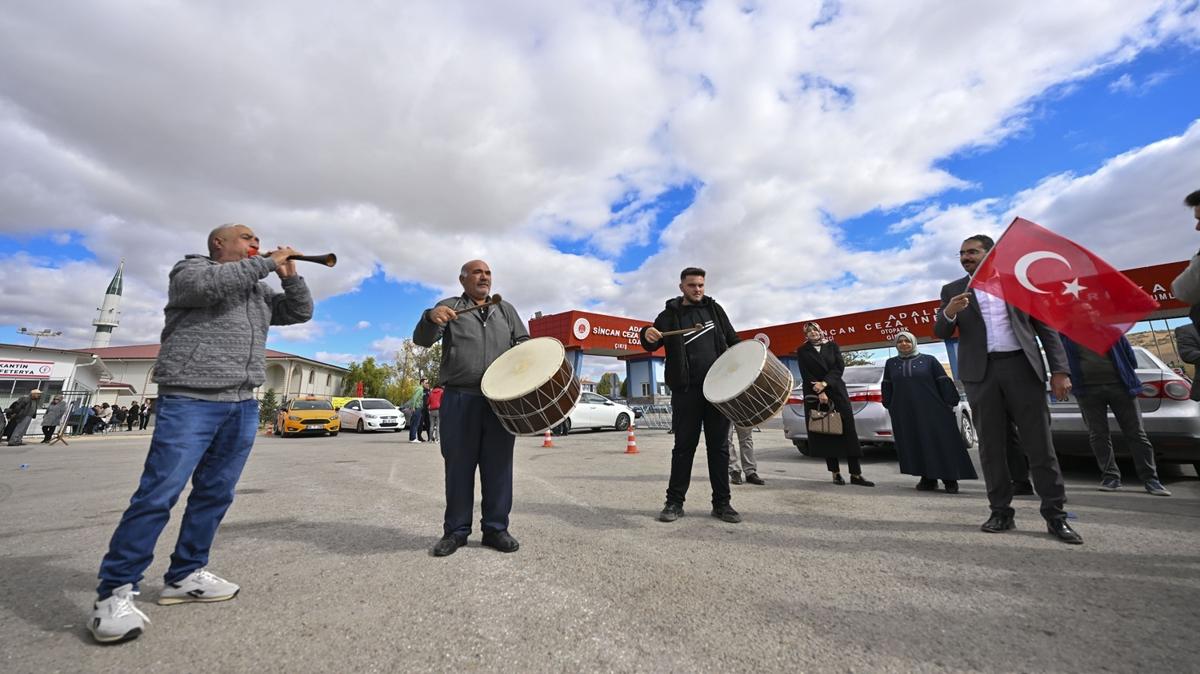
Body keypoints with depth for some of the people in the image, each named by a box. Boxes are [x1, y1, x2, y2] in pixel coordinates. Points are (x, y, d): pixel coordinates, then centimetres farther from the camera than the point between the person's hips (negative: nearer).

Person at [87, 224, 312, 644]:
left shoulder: (260, 291, 22)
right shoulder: (190, 268, 6)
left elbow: (300, 312, 18)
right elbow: (208, 284, -18)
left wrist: (289, 276, 5)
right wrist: (267, 263, -10)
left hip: (243, 406, 6)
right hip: (191, 400, -6)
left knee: (215, 495, 7)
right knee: (158, 495, -8)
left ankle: (184, 576, 17)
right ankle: (114, 591, 3)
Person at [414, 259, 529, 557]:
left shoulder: (506, 309, 19)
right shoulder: (449, 306, 10)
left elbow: (523, 341, 19)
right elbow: (422, 340, -1)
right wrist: (431, 318, -23)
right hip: (459, 399, -2)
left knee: (498, 465, 5)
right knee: (458, 465, 5)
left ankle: (496, 528, 16)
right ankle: (456, 530, 18)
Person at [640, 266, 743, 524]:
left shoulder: (714, 308, 13)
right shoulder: (670, 314, 4)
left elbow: (731, 339, 20)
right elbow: (653, 343, -8)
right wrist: (648, 336, -32)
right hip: (686, 390, -2)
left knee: (718, 446, 9)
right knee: (684, 446, 4)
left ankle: (722, 503, 20)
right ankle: (675, 502, 15)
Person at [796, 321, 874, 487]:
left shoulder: (832, 346, 11)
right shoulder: (802, 351, 7)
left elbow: (839, 367, 0)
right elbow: (805, 374, -2)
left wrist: (824, 383, -14)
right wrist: (820, 393, -13)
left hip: (837, 391, 1)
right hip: (815, 396, -1)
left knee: (848, 430, -4)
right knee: (825, 434, -1)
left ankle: (856, 474, 0)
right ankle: (836, 473, 6)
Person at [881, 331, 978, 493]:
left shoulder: (928, 360, 5)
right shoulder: (891, 363, 11)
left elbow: (943, 382, 2)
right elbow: (887, 388, 13)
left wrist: (949, 404, -5)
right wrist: (890, 407, 9)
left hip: (932, 410, -2)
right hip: (905, 414, 2)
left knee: (941, 443, 0)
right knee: (915, 446, 2)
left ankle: (950, 480, 10)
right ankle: (928, 479, 11)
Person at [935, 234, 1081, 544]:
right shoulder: (952, 290, 11)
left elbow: (1045, 326, 8)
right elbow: (942, 333, 4)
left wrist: (1059, 369, -1)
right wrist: (949, 313, -18)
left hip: (1021, 366, 0)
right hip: (981, 372, 0)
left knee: (1039, 443, 1)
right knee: (990, 445, 3)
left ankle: (1055, 514, 11)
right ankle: (1001, 511, 10)